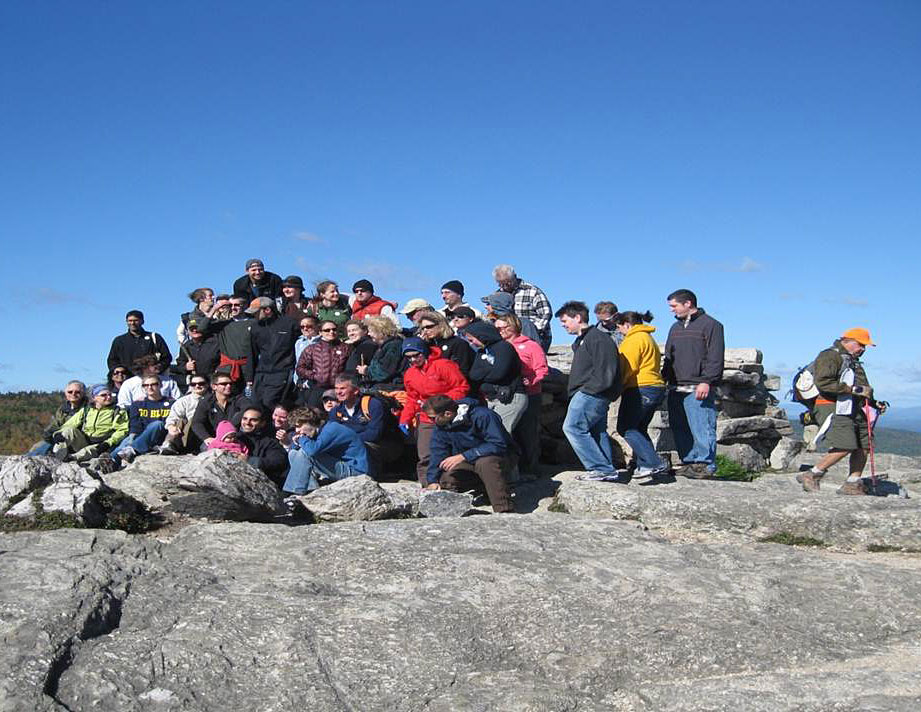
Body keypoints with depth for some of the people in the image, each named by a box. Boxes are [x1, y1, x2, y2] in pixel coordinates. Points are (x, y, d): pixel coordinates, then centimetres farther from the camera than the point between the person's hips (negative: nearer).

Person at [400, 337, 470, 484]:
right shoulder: (409, 374, 10)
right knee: (425, 457, -4)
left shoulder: (443, 365, -10)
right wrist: (405, 419, 6)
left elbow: (463, 387, -10)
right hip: (426, 421, 5)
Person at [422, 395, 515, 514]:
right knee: (446, 480, -18)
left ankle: (505, 511, -39)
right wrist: (433, 481, -17)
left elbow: (499, 445, -30)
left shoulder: (482, 416, -25)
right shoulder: (441, 426, -2)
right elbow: (438, 455, 0)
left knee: (485, 462, -39)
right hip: (468, 464, 6)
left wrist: (463, 456, -32)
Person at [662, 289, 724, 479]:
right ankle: (689, 462, 15)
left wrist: (706, 381, -18)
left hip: (698, 389, -8)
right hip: (676, 389, 8)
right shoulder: (675, 327, 22)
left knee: (701, 428, -8)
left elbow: (715, 358, -10)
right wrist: (664, 379, 13)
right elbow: (668, 357, 24)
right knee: (680, 429, 8)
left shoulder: (710, 325, -2)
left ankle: (706, 464, -2)